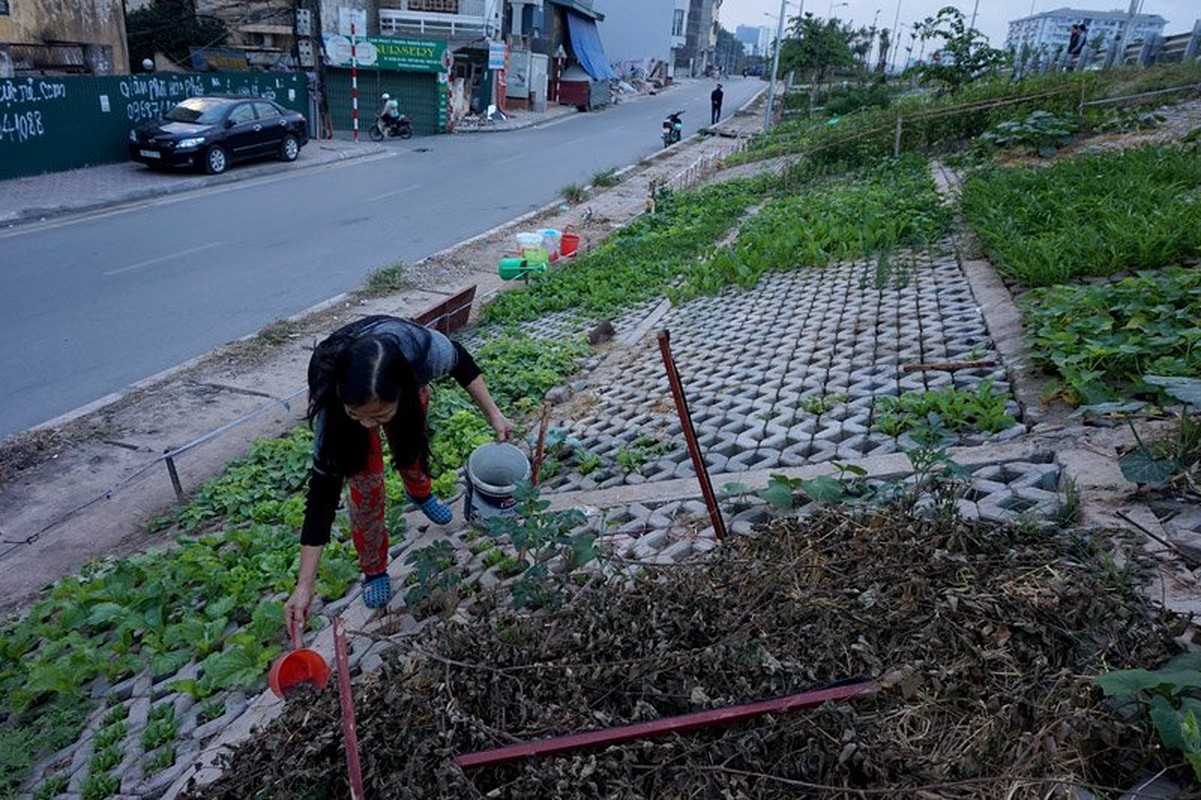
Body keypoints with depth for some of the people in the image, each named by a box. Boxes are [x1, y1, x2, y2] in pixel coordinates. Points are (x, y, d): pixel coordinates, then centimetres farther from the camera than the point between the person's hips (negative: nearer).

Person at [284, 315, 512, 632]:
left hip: (408, 381, 2)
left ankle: (419, 492, 56)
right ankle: (373, 570, 18)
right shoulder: (329, 396, -44)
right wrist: (304, 585, -37)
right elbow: (323, 489, -39)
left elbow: (461, 362, -19)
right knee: (366, 483, -7)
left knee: (412, 444, 21)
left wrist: (493, 414, -19)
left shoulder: (425, 350, -46)